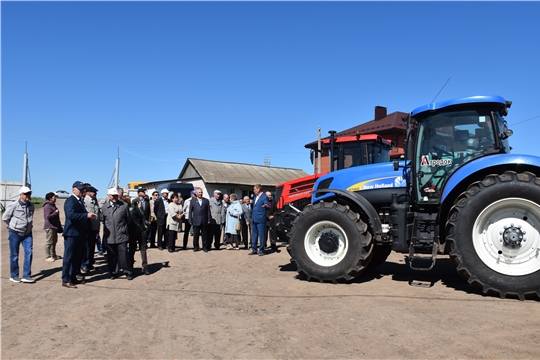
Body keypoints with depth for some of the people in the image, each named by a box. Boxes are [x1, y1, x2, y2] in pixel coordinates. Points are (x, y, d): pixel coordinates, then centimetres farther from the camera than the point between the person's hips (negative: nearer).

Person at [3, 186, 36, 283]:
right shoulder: (14, 205, -11)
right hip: (15, 233, -4)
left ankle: (26, 275, 0)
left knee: (29, 252, -6)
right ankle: (14, 275, 19)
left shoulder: (31, 205, 5)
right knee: (14, 255, 6)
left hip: (27, 233, 4)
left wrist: (30, 224, 10)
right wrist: (14, 226, 5)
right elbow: (5, 217, -3)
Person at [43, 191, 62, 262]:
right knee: (49, 242, -5)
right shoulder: (47, 206, -15)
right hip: (49, 227, -10)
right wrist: (56, 212, -16)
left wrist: (59, 227, 25)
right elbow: (48, 216, -25)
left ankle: (53, 255, 26)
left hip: (54, 226, 10)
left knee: (54, 241, 16)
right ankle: (47, 256, 1)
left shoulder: (52, 205, 18)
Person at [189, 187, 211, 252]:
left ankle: (205, 247, 13)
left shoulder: (206, 200, 9)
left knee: (204, 235, 4)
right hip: (196, 221, 0)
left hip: (204, 221, 0)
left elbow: (208, 211, 6)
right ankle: (196, 247, 16)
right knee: (195, 235, 4)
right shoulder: (193, 201, 8)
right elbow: (190, 211, 6)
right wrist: (190, 220, 0)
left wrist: (209, 220, 0)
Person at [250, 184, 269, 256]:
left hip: (260, 219, -8)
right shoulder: (255, 197, 17)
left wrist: (266, 206, -39)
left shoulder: (264, 197, -9)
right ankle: (254, 250, 20)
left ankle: (261, 250, 6)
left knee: (261, 235, -2)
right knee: (254, 235, 12)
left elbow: (268, 206, -20)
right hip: (254, 219, 8)